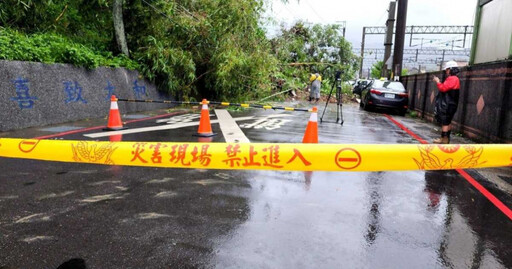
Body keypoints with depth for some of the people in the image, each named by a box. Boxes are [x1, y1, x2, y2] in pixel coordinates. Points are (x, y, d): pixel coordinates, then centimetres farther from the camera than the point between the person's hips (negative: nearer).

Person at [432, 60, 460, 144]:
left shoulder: (452, 79, -14)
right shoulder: (453, 79, 20)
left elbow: (443, 88, -20)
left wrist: (438, 82, -7)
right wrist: (439, 82, 13)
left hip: (448, 105, -11)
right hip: (448, 105, 11)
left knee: (445, 122, -9)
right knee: (447, 122, 13)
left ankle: (444, 139, -7)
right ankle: (446, 138, 18)